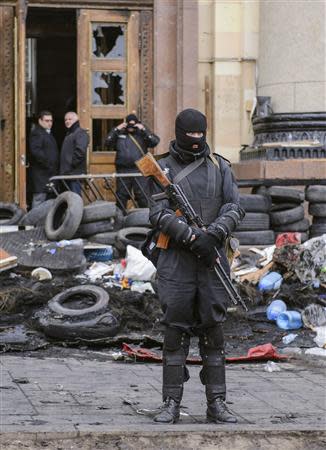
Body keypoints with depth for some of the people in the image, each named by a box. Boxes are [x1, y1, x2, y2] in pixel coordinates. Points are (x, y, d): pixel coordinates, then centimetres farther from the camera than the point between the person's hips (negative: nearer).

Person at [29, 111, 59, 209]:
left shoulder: (48, 134, 23)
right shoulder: (36, 133, -9)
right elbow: (35, 151, -21)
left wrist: (55, 167, 15)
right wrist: (48, 163, -20)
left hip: (50, 172, 10)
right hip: (40, 172, -10)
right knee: (39, 197, -10)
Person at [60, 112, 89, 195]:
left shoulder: (80, 133, -7)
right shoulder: (68, 134, 23)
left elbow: (80, 151, -20)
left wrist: (72, 163, -18)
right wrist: (63, 169, 15)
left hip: (75, 172, -10)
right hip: (67, 173, 10)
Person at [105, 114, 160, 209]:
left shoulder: (142, 134, 8)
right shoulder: (119, 134, 12)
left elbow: (155, 141, -6)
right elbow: (108, 143, 1)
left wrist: (144, 130, -12)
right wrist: (116, 130, -6)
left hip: (139, 170, -2)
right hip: (122, 170, 2)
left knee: (142, 196, -4)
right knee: (121, 196, 8)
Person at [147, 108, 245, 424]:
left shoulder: (220, 167, 10)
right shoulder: (164, 169, 3)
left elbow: (235, 208, 2)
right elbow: (159, 214, -7)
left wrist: (213, 234, -15)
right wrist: (192, 237, -18)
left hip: (212, 259, 2)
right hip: (176, 260, -2)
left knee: (213, 330, 4)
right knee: (175, 331, -1)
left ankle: (216, 403, 9)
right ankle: (171, 403, 4)